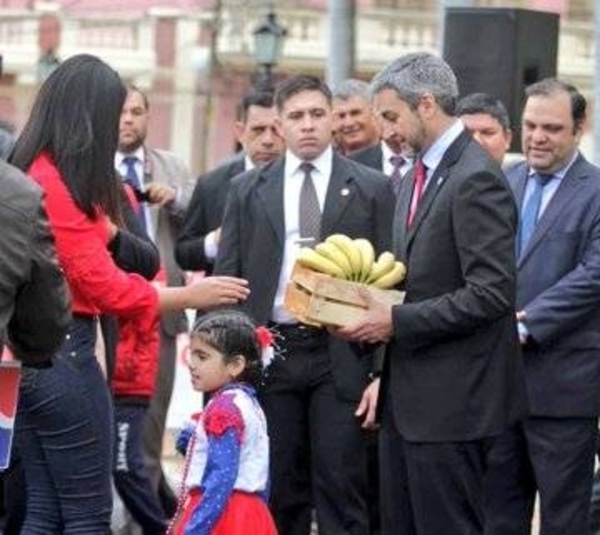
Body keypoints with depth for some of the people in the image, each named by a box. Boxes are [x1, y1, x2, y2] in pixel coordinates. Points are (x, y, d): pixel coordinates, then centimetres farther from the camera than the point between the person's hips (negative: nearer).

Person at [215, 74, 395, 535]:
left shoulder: (372, 189, 4)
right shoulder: (248, 190, 10)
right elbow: (227, 277, 10)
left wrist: (384, 371, -5)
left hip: (341, 354, -2)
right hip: (269, 354, 2)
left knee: (342, 488, -4)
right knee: (278, 491, 6)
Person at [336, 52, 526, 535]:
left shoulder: (476, 180, -15)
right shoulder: (416, 179, 16)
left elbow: (491, 293, -21)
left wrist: (396, 322, -18)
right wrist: (386, 376, 11)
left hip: (452, 403, -9)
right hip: (407, 397, 10)